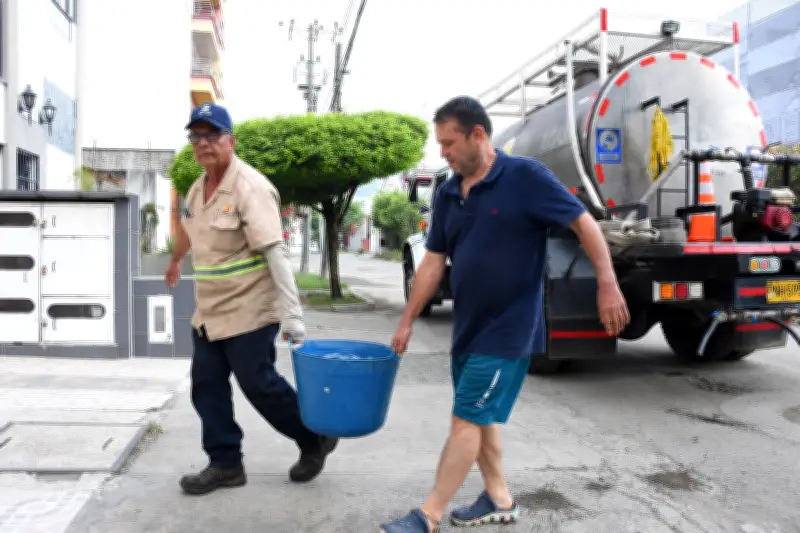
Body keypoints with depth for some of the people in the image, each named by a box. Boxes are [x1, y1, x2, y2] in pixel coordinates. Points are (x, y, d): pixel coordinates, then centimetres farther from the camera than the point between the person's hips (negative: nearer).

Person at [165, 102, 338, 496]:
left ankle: (315, 441, 22)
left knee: (259, 385, 0)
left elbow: (275, 252, -25)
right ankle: (225, 464, 24)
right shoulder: (198, 188, 9)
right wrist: (175, 262, 49)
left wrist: (292, 314, -31)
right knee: (206, 386, 10)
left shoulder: (250, 187, -18)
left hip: (248, 311, -8)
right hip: (208, 312, 8)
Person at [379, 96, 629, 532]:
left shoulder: (525, 176, -13)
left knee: (466, 419, -4)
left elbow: (584, 224, -9)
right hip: (468, 327, 7)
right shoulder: (448, 194, 5)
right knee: (480, 417, 16)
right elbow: (433, 262, 9)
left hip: (508, 329, -7)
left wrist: (607, 285, -17)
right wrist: (406, 322, 8)